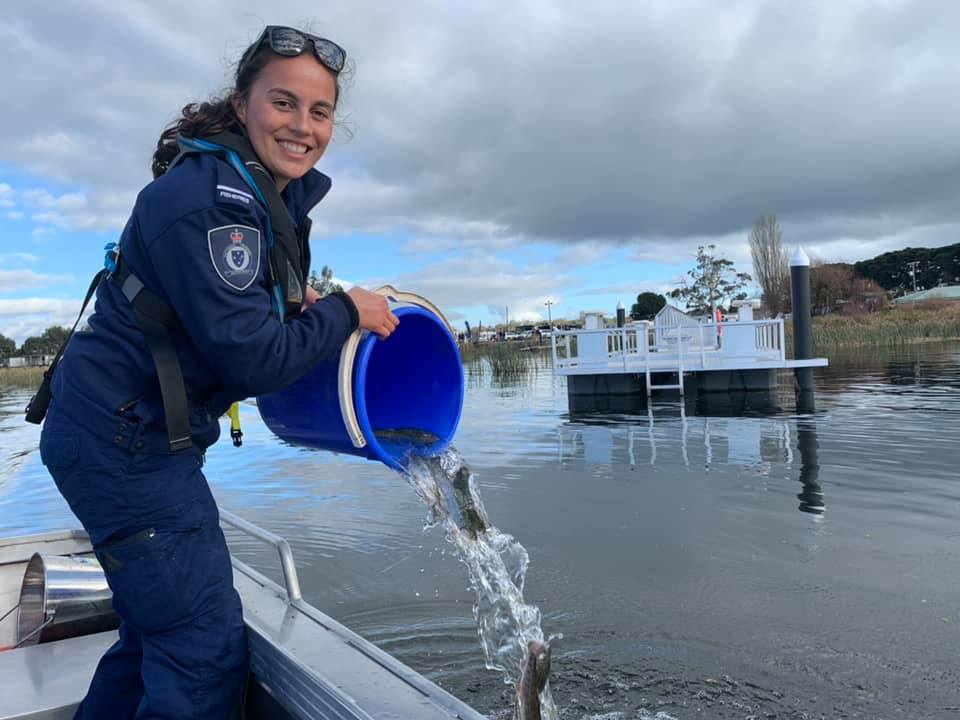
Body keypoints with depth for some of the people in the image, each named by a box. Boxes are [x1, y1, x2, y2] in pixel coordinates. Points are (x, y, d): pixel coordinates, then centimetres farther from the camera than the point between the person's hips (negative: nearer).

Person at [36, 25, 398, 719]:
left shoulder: (280, 194, 8)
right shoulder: (207, 199, -23)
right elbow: (255, 358, -25)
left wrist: (295, 299, 5)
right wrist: (346, 311, -12)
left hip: (142, 439, 10)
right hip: (123, 442, -10)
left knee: (158, 633, 22)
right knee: (206, 649, -1)